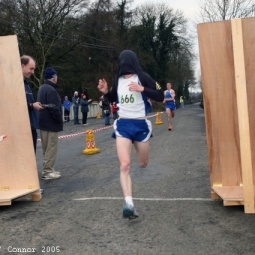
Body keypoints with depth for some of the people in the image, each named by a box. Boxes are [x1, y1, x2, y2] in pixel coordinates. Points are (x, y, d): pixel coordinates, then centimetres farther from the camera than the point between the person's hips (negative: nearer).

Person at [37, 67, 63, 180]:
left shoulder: (42, 88, 14)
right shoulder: (50, 90, -19)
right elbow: (54, 108, -24)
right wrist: (60, 121, -11)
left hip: (44, 123, 10)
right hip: (51, 124, -10)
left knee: (46, 148, 16)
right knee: (51, 149, -4)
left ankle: (48, 169, 23)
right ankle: (47, 172, 0)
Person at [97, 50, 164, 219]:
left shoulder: (142, 77, -7)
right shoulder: (118, 79, 6)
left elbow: (160, 96, -10)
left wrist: (142, 89, -22)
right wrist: (106, 92, 2)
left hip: (141, 125, -2)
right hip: (123, 125, 2)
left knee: (143, 164, 15)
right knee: (124, 165, -15)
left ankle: (139, 146, 53)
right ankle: (129, 204, -18)